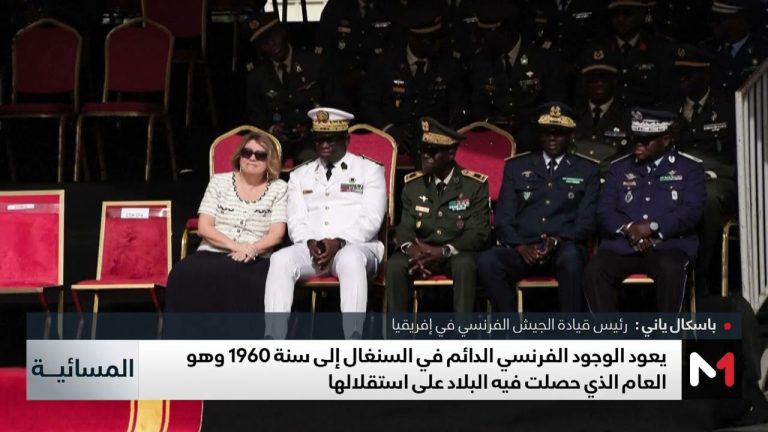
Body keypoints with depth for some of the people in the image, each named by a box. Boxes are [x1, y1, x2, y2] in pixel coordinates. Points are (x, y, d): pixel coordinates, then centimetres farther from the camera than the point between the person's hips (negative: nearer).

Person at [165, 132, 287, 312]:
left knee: (240, 281, -39)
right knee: (183, 275, -33)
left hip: (254, 260, -1)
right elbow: (204, 227, 4)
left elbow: (277, 234, 2)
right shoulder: (219, 181, 13)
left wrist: (252, 249, -18)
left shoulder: (279, 188, 10)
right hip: (212, 253, 2)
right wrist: (234, 245, -13)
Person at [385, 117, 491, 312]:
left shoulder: (475, 184, -5)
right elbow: (405, 227, 2)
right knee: (394, 265, -28)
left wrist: (444, 251, -27)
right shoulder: (413, 184, 6)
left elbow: (479, 232, -11)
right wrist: (410, 247, -24)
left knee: (464, 264, -37)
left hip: (458, 253, -2)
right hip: (422, 251, 3)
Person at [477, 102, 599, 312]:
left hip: (564, 249, -1)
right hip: (522, 249, 1)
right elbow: (503, 218, 10)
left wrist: (557, 242, -15)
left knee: (571, 259, -38)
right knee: (486, 262, -31)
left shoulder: (587, 170, 14)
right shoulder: (516, 167, 17)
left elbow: (587, 221, 4)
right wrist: (521, 246, -11)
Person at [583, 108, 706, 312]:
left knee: (670, 269, -36)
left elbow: (691, 211, -4)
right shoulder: (620, 167, 18)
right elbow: (604, 210, 8)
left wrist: (651, 228, -16)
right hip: (622, 246, 2)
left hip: (669, 245, -2)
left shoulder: (689, 167, 10)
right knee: (594, 270, -27)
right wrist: (628, 228, -13)